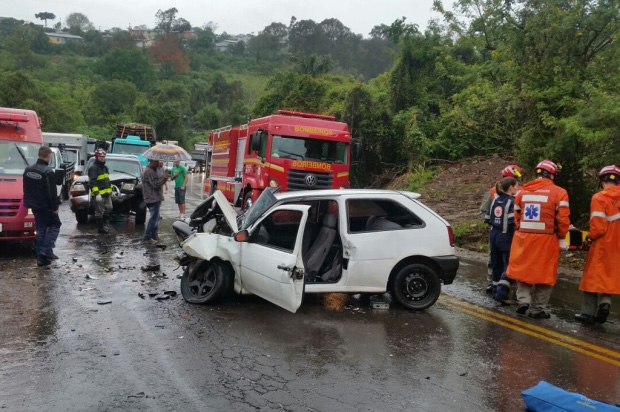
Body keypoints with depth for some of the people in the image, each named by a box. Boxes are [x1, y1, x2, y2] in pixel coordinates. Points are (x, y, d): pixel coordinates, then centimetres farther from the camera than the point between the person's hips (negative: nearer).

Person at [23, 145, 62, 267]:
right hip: (46, 206, -7)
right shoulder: (48, 171, -18)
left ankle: (41, 257, 11)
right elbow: (52, 192, -19)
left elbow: (26, 189, 15)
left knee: (40, 229, 12)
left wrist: (28, 202, 21)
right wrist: (55, 207, -13)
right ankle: (46, 250, -5)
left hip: (34, 205, 7)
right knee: (55, 225, 9)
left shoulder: (28, 170, 8)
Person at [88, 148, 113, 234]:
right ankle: (101, 228, 5)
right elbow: (92, 182, -19)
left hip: (106, 193, 8)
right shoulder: (93, 168, -12)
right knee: (99, 211, -1)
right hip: (99, 194, -8)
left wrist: (110, 190, 23)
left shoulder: (105, 167, 17)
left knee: (108, 208, 10)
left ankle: (103, 223, 24)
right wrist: (96, 193, -25)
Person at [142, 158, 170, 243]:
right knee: (154, 218, -9)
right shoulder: (149, 172, -17)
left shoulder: (153, 171, 17)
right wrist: (164, 177, -16)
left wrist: (165, 176, 8)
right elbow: (155, 184, -22)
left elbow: (157, 182, 21)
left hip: (155, 198, 11)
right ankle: (147, 237, -5)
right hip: (153, 199, -11)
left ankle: (154, 235, 26)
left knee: (155, 218, 17)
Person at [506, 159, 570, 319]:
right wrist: (562, 238, 6)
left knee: (523, 270, 19)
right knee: (544, 274, 10)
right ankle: (536, 309, 15)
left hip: (523, 238, 3)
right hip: (546, 240, -3)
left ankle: (524, 299, 4)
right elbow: (563, 219, -8)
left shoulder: (523, 191, 7)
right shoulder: (559, 192, -6)